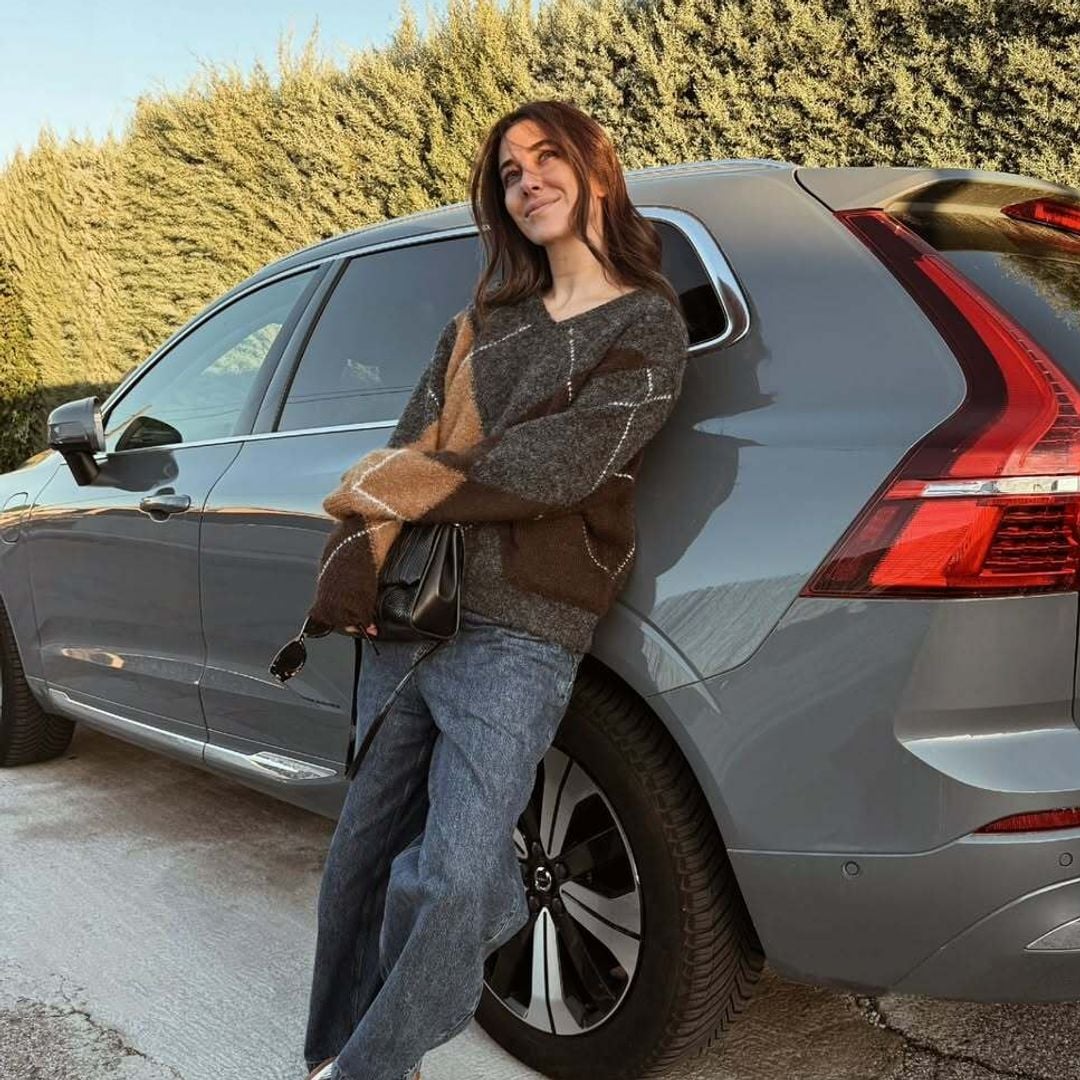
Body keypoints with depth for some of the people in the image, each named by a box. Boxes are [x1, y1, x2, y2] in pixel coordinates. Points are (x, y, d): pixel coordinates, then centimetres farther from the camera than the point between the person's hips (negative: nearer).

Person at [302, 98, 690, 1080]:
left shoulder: (647, 326, 2)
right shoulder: (485, 321, 18)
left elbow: (562, 467, -13)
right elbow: (409, 447, 7)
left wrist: (400, 486, -7)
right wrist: (356, 567, -11)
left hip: (516, 640, -5)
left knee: (451, 881, -8)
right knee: (366, 843, 12)